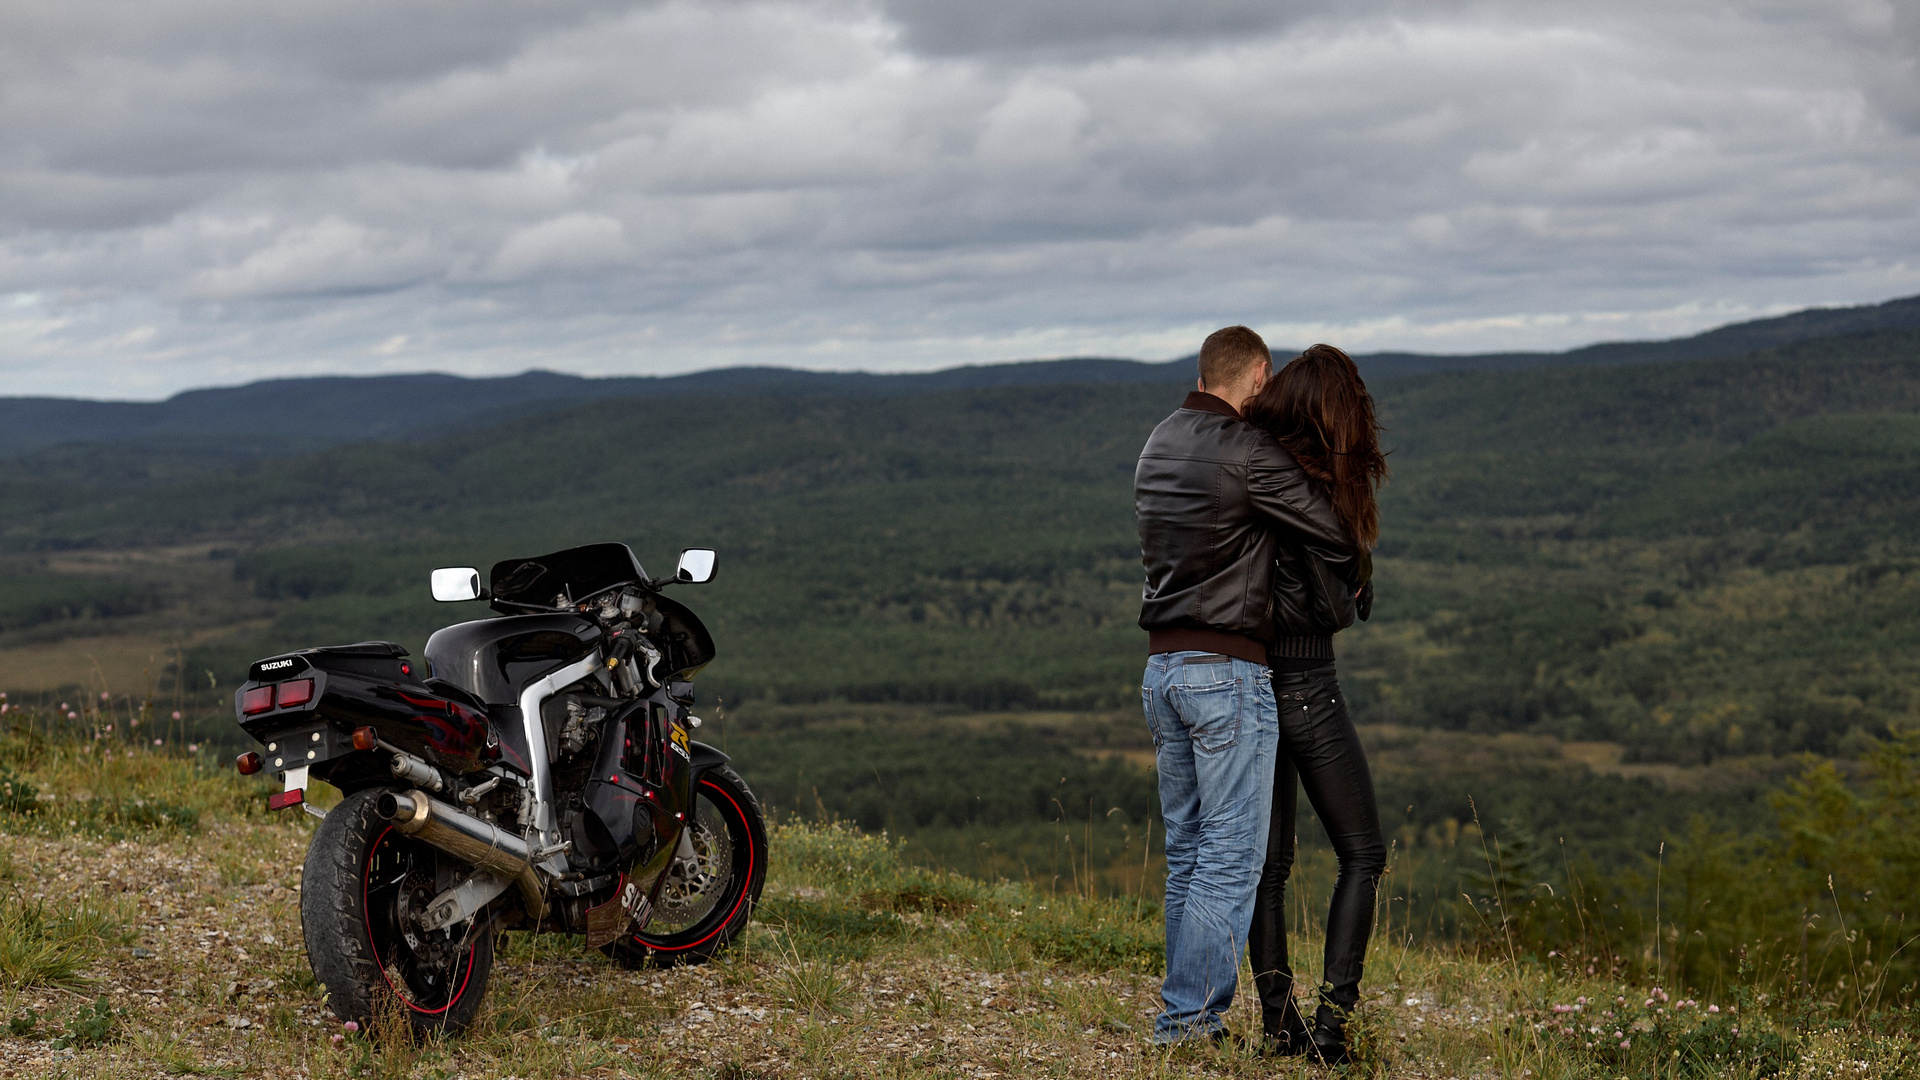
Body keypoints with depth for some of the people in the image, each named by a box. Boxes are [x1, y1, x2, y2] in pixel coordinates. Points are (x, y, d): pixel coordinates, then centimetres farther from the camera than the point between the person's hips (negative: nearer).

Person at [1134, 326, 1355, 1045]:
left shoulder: (1158, 445, 12)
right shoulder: (1248, 453, -14)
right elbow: (1335, 531, -13)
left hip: (1162, 668, 8)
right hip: (1228, 674, -8)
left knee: (1187, 852, 14)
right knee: (1232, 857, -3)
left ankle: (1189, 1012, 18)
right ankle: (1188, 1020, -4)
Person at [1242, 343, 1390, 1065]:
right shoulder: (1315, 490, -17)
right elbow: (1337, 608, -16)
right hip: (1307, 688, -6)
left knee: (1267, 863, 12)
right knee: (1363, 854, 5)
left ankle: (1279, 1024, 13)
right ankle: (1333, 1018, -4)